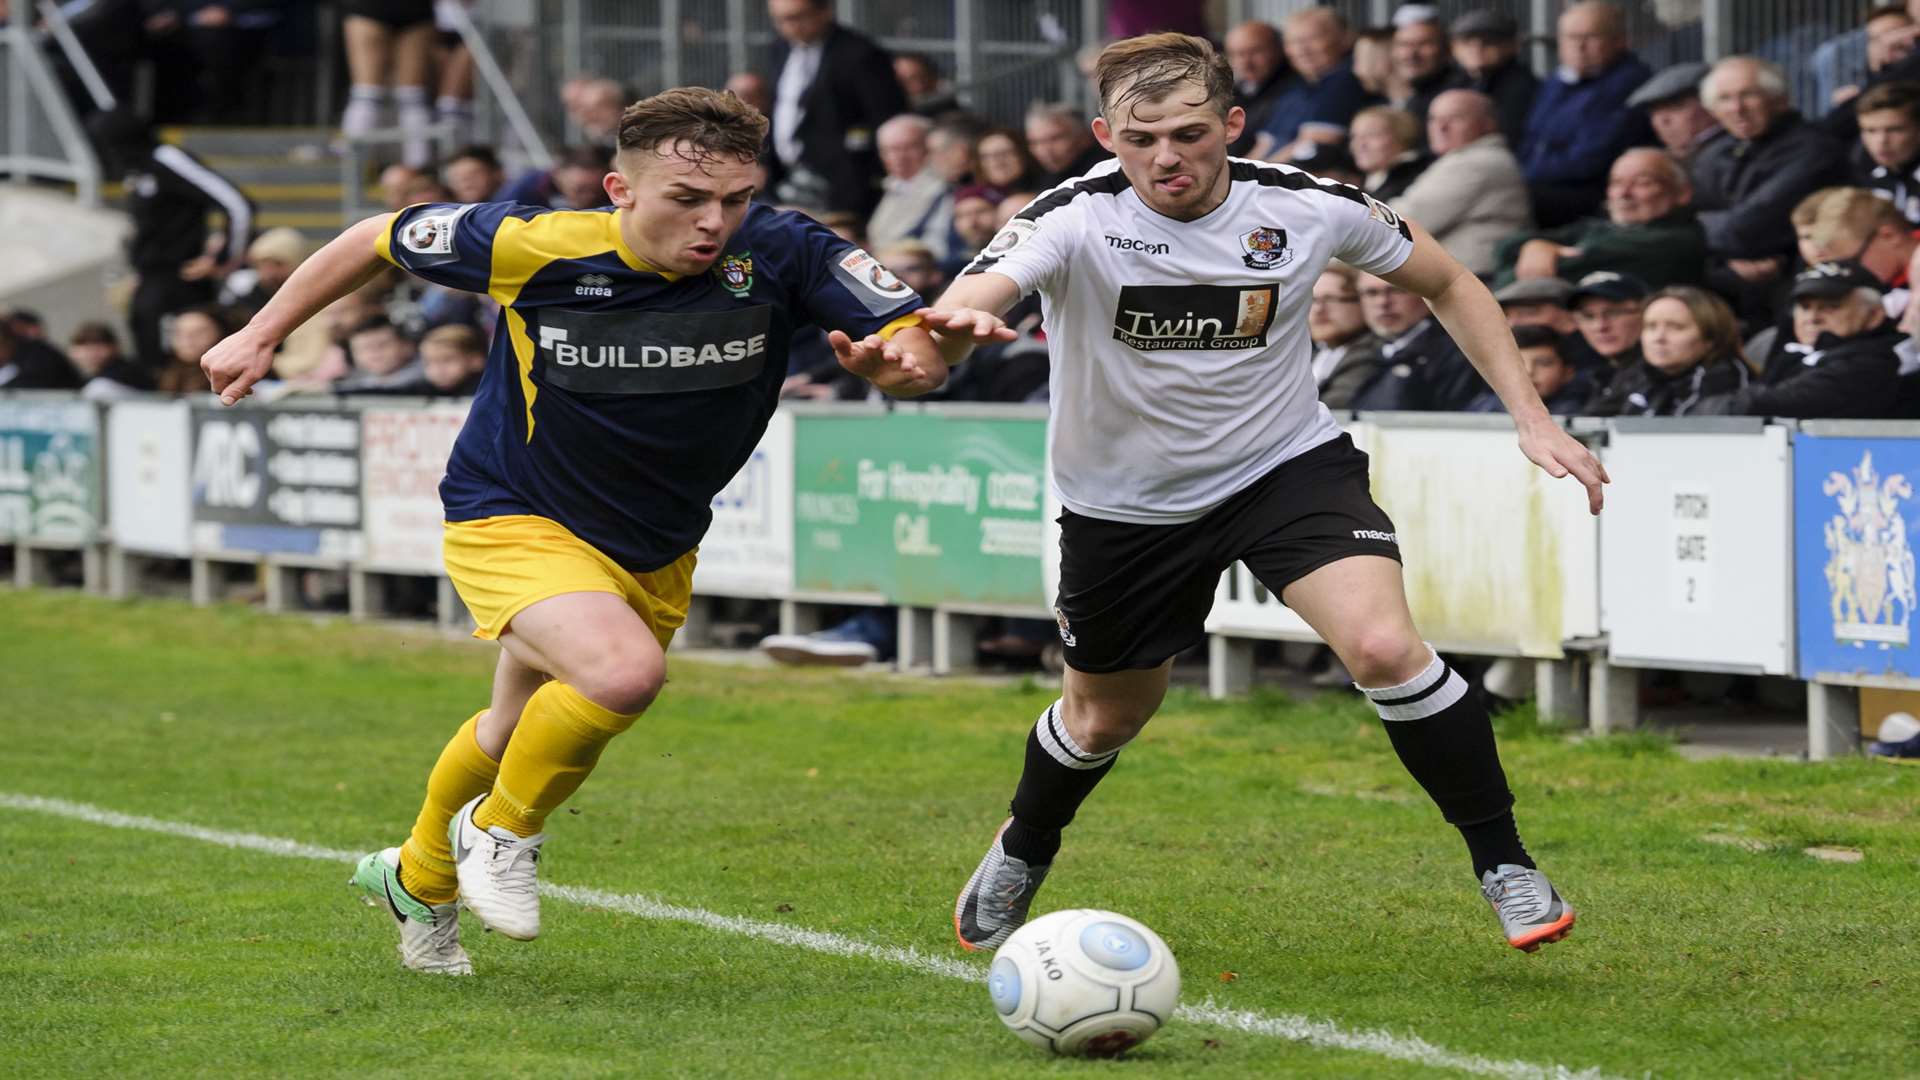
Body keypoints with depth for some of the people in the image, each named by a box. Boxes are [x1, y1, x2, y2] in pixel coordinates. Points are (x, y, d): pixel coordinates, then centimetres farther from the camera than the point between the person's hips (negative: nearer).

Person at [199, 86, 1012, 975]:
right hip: (512, 524, -5)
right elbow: (379, 238, -9)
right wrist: (260, 336, -3)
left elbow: (910, 353, -26)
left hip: (655, 554, 5)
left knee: (516, 733, 24)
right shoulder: (536, 248, -25)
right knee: (624, 670, -32)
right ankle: (501, 830, -2)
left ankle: (417, 879, 54)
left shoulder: (779, 255, -22)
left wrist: (927, 347, -50)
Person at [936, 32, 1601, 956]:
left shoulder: (1308, 210, -16)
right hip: (1125, 500, 1)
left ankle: (1504, 863, -8)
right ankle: (1022, 854, 51)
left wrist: (1532, 418, -4)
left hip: (1288, 464, 0)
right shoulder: (1075, 220, -23)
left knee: (1385, 647, -25)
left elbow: (1447, 284, 2)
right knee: (1103, 717, 17)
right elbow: (975, 294, -43)